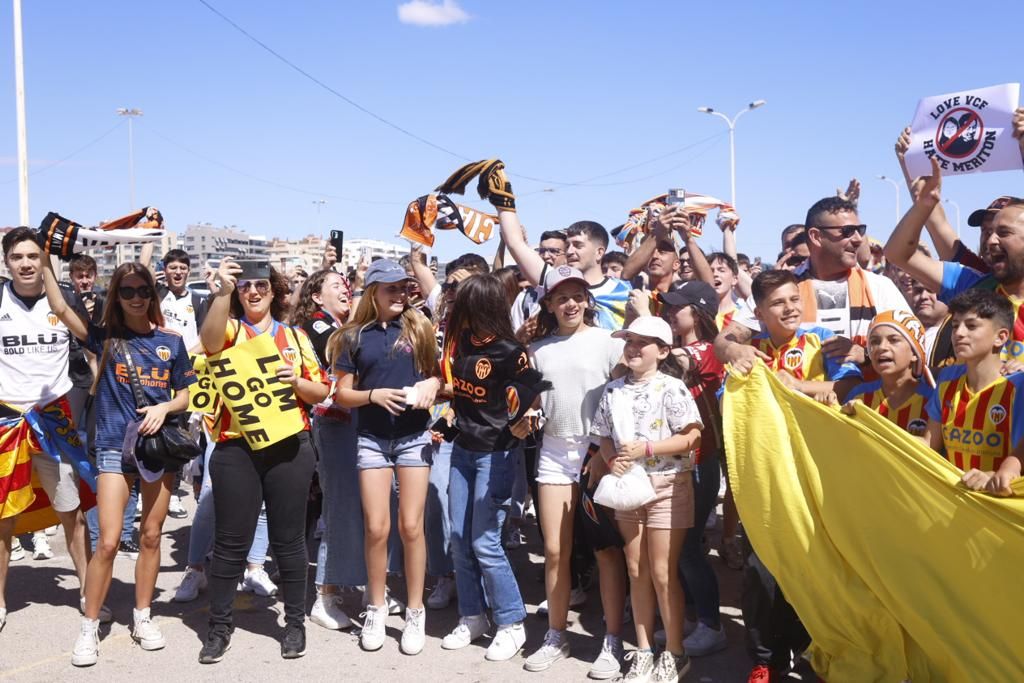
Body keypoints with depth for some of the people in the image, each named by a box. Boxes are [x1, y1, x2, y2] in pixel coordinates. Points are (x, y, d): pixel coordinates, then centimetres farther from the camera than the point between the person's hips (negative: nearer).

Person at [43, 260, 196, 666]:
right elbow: (60, 308, -12)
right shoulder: (104, 337, 1)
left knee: (151, 537, 10)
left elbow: (185, 395, 7)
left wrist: (165, 407, -13)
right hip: (114, 448, -2)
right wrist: (45, 260, -17)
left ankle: (142, 617, 24)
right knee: (108, 542, -7)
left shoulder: (171, 342, 4)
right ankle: (89, 629, 8)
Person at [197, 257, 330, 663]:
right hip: (235, 448, -1)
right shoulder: (229, 329, 5)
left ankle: (295, 623, 20)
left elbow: (321, 392, 10)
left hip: (289, 448, 1)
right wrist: (224, 290, -32)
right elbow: (210, 341, -21)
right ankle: (219, 627, 18)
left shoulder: (295, 336, 11)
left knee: (288, 539, 8)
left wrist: (297, 382, -10)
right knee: (231, 541, 5)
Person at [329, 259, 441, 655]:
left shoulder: (418, 326, 2)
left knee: (411, 526, 1)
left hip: (414, 437, 0)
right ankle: (376, 610, 19)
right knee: (376, 528, 1)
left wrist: (432, 385, -13)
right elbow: (342, 394, 3)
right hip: (372, 439, 1)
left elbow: (438, 372, 9)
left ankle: (415, 613, 13)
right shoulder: (355, 336, 2)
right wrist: (374, 394, -14)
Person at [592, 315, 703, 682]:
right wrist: (612, 460, -9)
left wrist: (646, 449, -20)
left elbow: (692, 436, -14)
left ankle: (674, 653, 15)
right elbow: (605, 437, 12)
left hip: (667, 487, -5)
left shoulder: (671, 388, -10)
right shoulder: (613, 390, 6)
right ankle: (644, 651, 22)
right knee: (637, 572, 11)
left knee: (662, 573, 0)